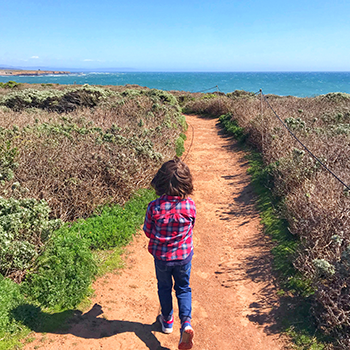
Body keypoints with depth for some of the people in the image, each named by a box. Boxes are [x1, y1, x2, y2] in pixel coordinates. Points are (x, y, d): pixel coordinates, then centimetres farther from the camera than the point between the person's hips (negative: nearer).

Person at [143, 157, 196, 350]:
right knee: (183, 289, 20)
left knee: (164, 288, 23)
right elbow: (191, 228, -2)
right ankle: (186, 323, 5)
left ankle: (167, 321, 41)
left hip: (161, 256, 0)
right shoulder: (190, 205, -20)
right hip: (184, 256, 0)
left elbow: (148, 232, -9)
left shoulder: (154, 207, -23)